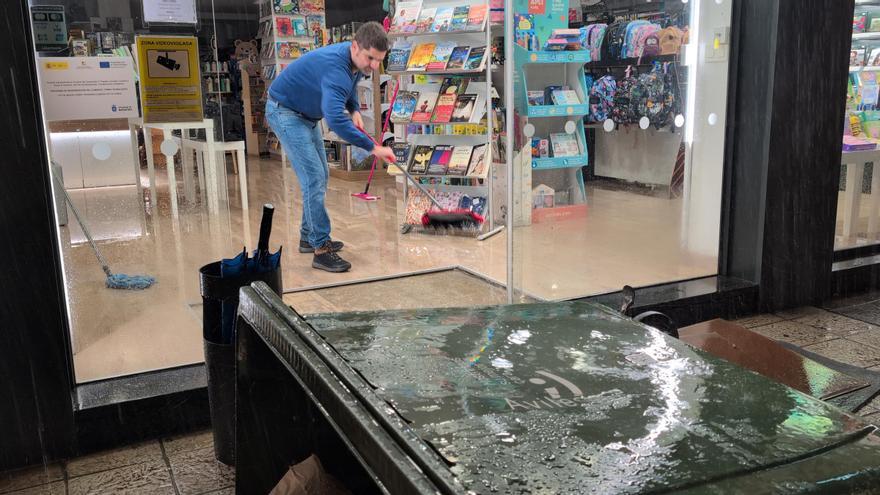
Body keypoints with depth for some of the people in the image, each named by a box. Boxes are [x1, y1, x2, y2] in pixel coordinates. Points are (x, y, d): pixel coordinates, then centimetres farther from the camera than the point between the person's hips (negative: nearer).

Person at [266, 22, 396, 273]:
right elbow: (336, 119, -48)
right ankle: (321, 250, -12)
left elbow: (350, 86, 17)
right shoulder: (335, 66, -35)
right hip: (285, 112, -9)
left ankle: (309, 237, 24)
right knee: (313, 178, -15)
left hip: (306, 115, 10)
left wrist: (355, 110, -1)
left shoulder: (357, 60, -7)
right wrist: (373, 147, -44)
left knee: (320, 176, 13)